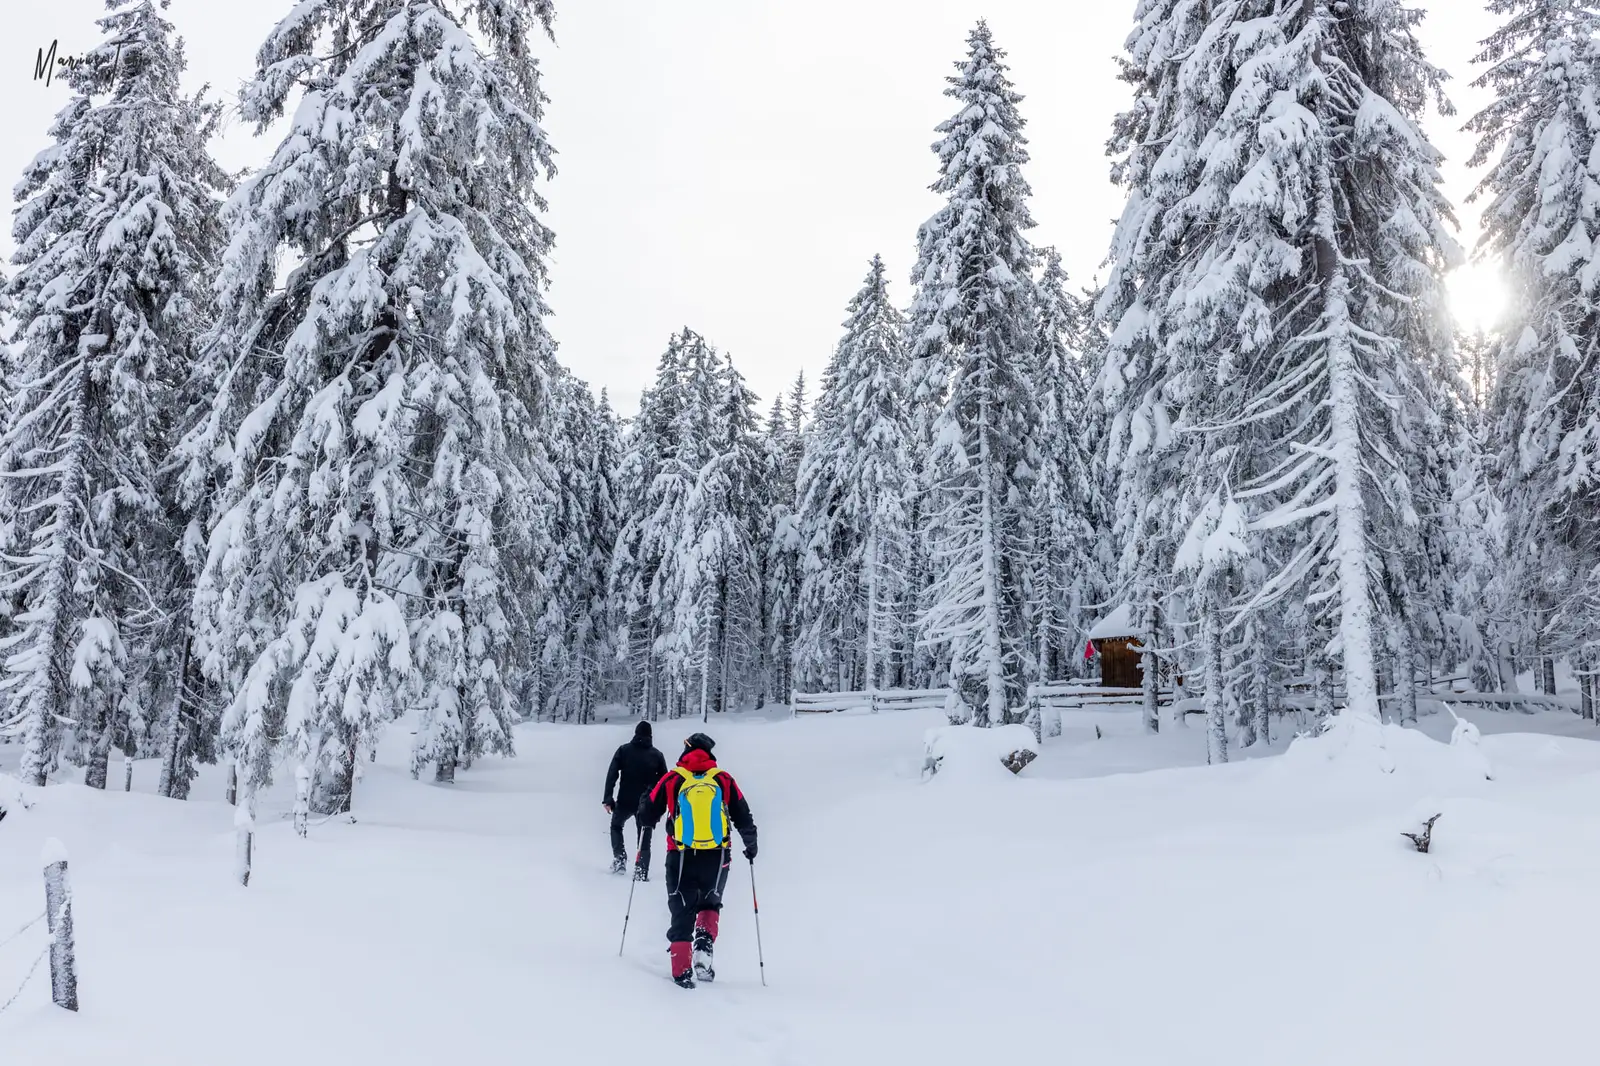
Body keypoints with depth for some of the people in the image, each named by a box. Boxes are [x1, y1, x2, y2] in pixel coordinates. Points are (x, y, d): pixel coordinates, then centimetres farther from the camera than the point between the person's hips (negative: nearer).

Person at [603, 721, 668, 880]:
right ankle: (641, 872, 1)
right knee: (644, 838, 10)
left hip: (625, 801, 0)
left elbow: (612, 774, -8)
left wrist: (608, 799, -7)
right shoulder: (657, 755, 2)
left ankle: (619, 858, 11)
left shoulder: (624, 750, -1)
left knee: (616, 826, 26)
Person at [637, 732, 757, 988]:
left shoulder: (672, 779, 0)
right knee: (710, 902, 24)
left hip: (681, 857, -1)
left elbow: (648, 812, 7)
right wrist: (750, 843, 23)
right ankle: (705, 942, -2)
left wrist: (647, 825, 31)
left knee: (683, 910, 11)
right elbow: (743, 816, 6)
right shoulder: (724, 779, 3)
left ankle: (682, 970, 3)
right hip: (717, 857, 1)